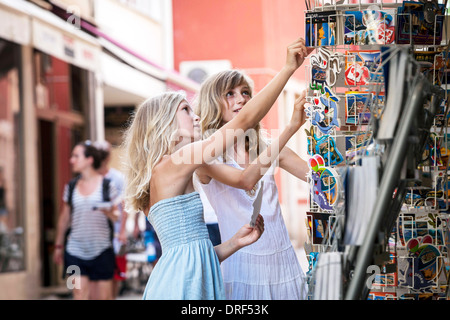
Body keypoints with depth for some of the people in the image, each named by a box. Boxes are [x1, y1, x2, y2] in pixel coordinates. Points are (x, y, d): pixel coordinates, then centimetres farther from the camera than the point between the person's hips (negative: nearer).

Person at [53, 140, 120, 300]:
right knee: (80, 295, -6)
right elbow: (64, 218, 17)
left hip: (101, 251, -2)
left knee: (102, 296, 1)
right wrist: (58, 246, 19)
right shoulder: (71, 187, 9)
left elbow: (117, 216, 5)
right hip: (75, 252, 2)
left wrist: (109, 212, -18)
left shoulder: (107, 185, 0)